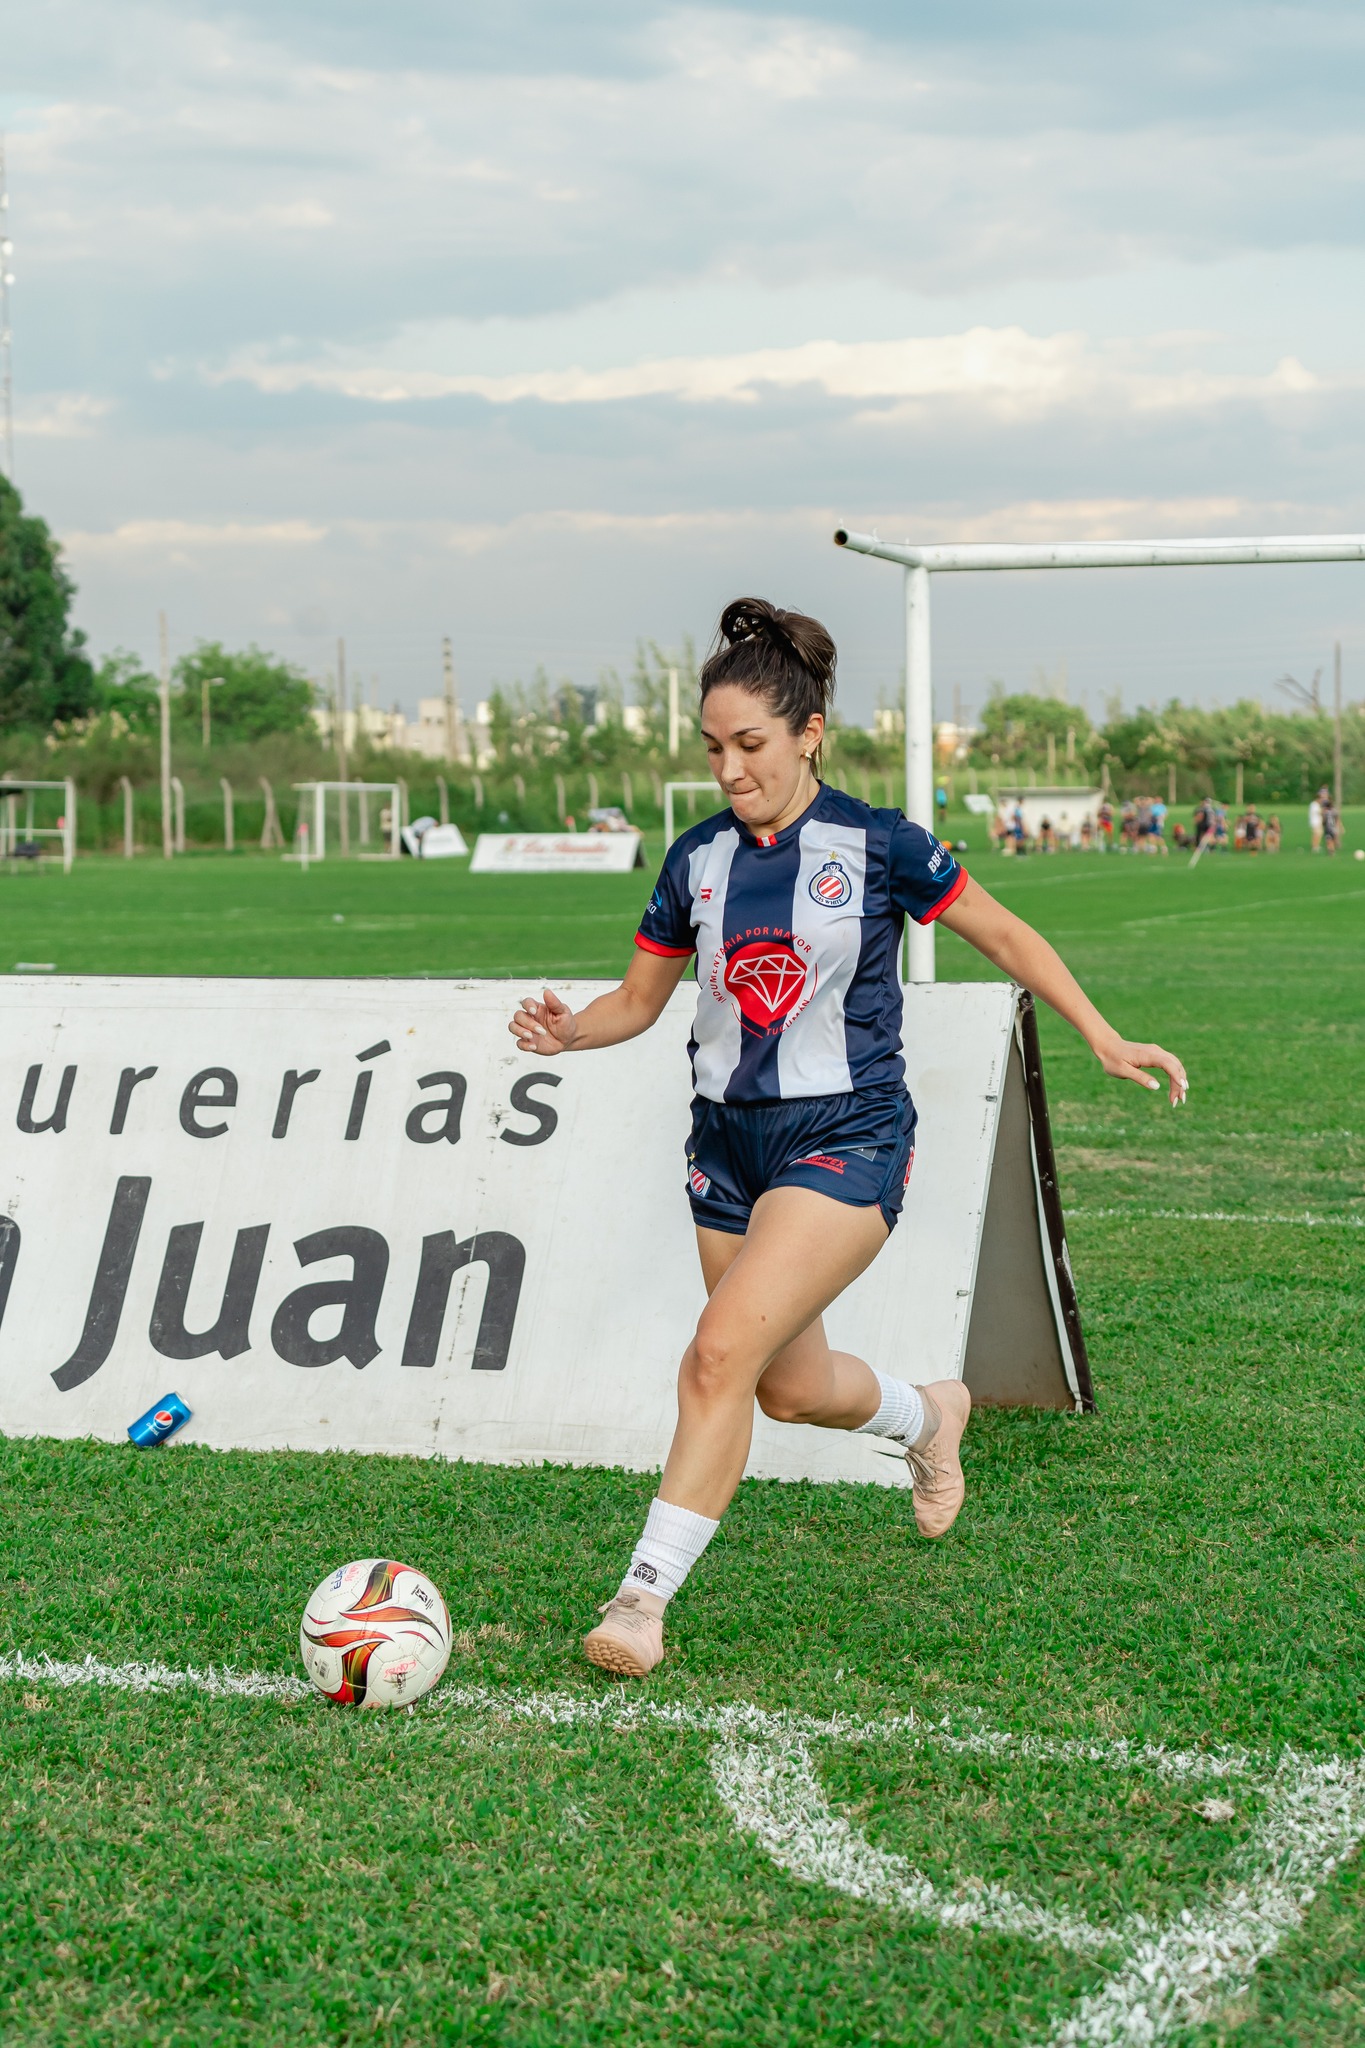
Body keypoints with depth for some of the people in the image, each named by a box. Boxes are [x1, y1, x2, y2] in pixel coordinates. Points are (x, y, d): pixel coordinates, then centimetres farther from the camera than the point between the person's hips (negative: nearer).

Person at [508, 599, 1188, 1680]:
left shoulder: (877, 845, -9)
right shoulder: (698, 859, 3)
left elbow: (1002, 932, 3)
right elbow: (641, 997, 12)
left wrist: (1105, 1039, 0)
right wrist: (568, 1029, -9)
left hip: (845, 1142, -5)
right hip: (730, 1139, 6)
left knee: (723, 1353, -20)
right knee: (791, 1388, 16)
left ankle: (647, 1593, -12)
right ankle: (927, 1412, 49)